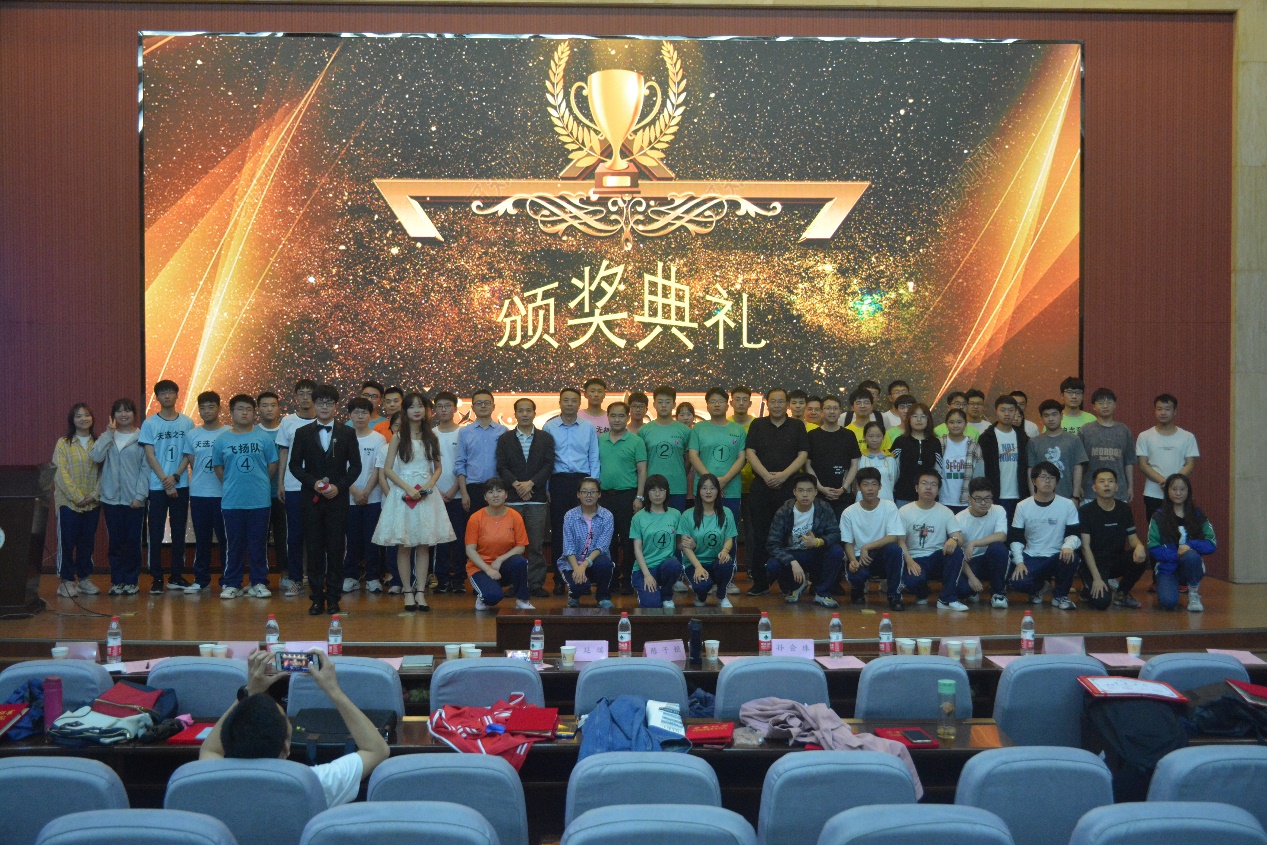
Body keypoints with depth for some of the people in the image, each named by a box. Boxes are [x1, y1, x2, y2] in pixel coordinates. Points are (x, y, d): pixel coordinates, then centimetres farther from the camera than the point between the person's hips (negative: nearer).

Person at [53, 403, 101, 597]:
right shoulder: (63, 443, -1)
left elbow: (103, 471, 3)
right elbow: (61, 473, -7)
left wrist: (95, 494, -9)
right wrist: (77, 497, -14)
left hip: (92, 503, 3)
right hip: (69, 502, -3)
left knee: (87, 542, 9)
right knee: (67, 542, 0)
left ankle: (84, 578, 19)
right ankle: (66, 580, 8)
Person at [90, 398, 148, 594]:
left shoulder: (141, 438, -1)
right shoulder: (108, 437, 8)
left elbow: (145, 468, -4)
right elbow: (96, 456, -9)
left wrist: (140, 495, -10)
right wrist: (109, 432, -10)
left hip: (134, 499, -2)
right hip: (111, 498, 3)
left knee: (133, 541, 2)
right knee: (115, 541, 6)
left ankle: (131, 581, 12)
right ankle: (117, 581, 13)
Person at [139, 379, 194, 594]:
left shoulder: (187, 423, 5)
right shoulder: (149, 423, 2)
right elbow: (150, 455, -3)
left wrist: (175, 476, -11)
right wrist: (165, 481, -11)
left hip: (181, 485, 2)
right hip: (157, 486, -1)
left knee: (179, 532, 6)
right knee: (156, 533, 0)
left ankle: (176, 576, 14)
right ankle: (156, 578, 5)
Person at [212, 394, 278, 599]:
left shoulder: (263, 438, 1)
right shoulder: (222, 440, 4)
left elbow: (272, 464, 6)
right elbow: (217, 467, 12)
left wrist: (259, 483, 5)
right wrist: (230, 486, 7)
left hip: (259, 500, -1)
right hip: (231, 501, 1)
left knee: (259, 543, 4)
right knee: (233, 543, 6)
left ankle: (259, 583, 13)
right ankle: (231, 584, 14)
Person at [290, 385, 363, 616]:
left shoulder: (347, 433, 6)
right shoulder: (302, 433, 7)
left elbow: (355, 466, 4)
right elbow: (295, 465, 4)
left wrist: (339, 486, -10)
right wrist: (313, 482, -11)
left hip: (337, 499, 0)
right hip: (311, 498, 0)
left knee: (336, 549, 0)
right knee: (314, 550, 1)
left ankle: (333, 598, 6)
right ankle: (317, 598, 6)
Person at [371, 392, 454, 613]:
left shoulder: (431, 437, 10)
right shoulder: (398, 438, 2)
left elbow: (438, 467, 13)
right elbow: (388, 468, -2)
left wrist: (430, 484, -7)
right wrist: (408, 488, -12)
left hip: (427, 494, 2)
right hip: (403, 494, -2)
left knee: (424, 545, 1)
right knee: (404, 545, -1)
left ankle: (420, 592, 5)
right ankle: (408, 592, 6)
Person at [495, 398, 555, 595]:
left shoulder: (546, 438, 11)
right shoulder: (504, 439, 11)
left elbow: (549, 465, 2)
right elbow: (502, 467, 3)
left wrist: (530, 483, -10)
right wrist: (516, 484, -12)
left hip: (537, 497, 0)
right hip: (512, 498, 0)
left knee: (536, 543, -1)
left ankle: (536, 583, 4)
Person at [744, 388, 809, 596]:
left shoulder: (797, 426, 9)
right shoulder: (757, 425, 11)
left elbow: (803, 454, 2)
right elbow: (750, 453, 3)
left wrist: (784, 475, -12)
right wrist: (766, 475, -11)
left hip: (788, 487, -1)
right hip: (761, 487, 1)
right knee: (760, 535, 1)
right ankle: (760, 582, 7)